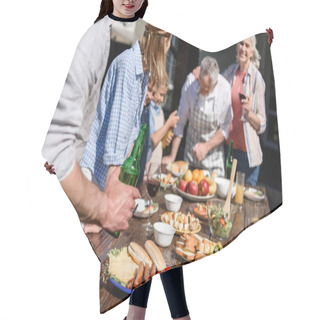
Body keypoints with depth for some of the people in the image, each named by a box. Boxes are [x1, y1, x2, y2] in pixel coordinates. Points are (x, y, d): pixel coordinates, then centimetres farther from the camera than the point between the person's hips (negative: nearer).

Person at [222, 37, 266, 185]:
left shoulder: (257, 78, -9)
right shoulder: (230, 71, 5)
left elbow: (262, 125, -7)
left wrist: (249, 112, -25)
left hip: (248, 150, -5)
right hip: (229, 144, 5)